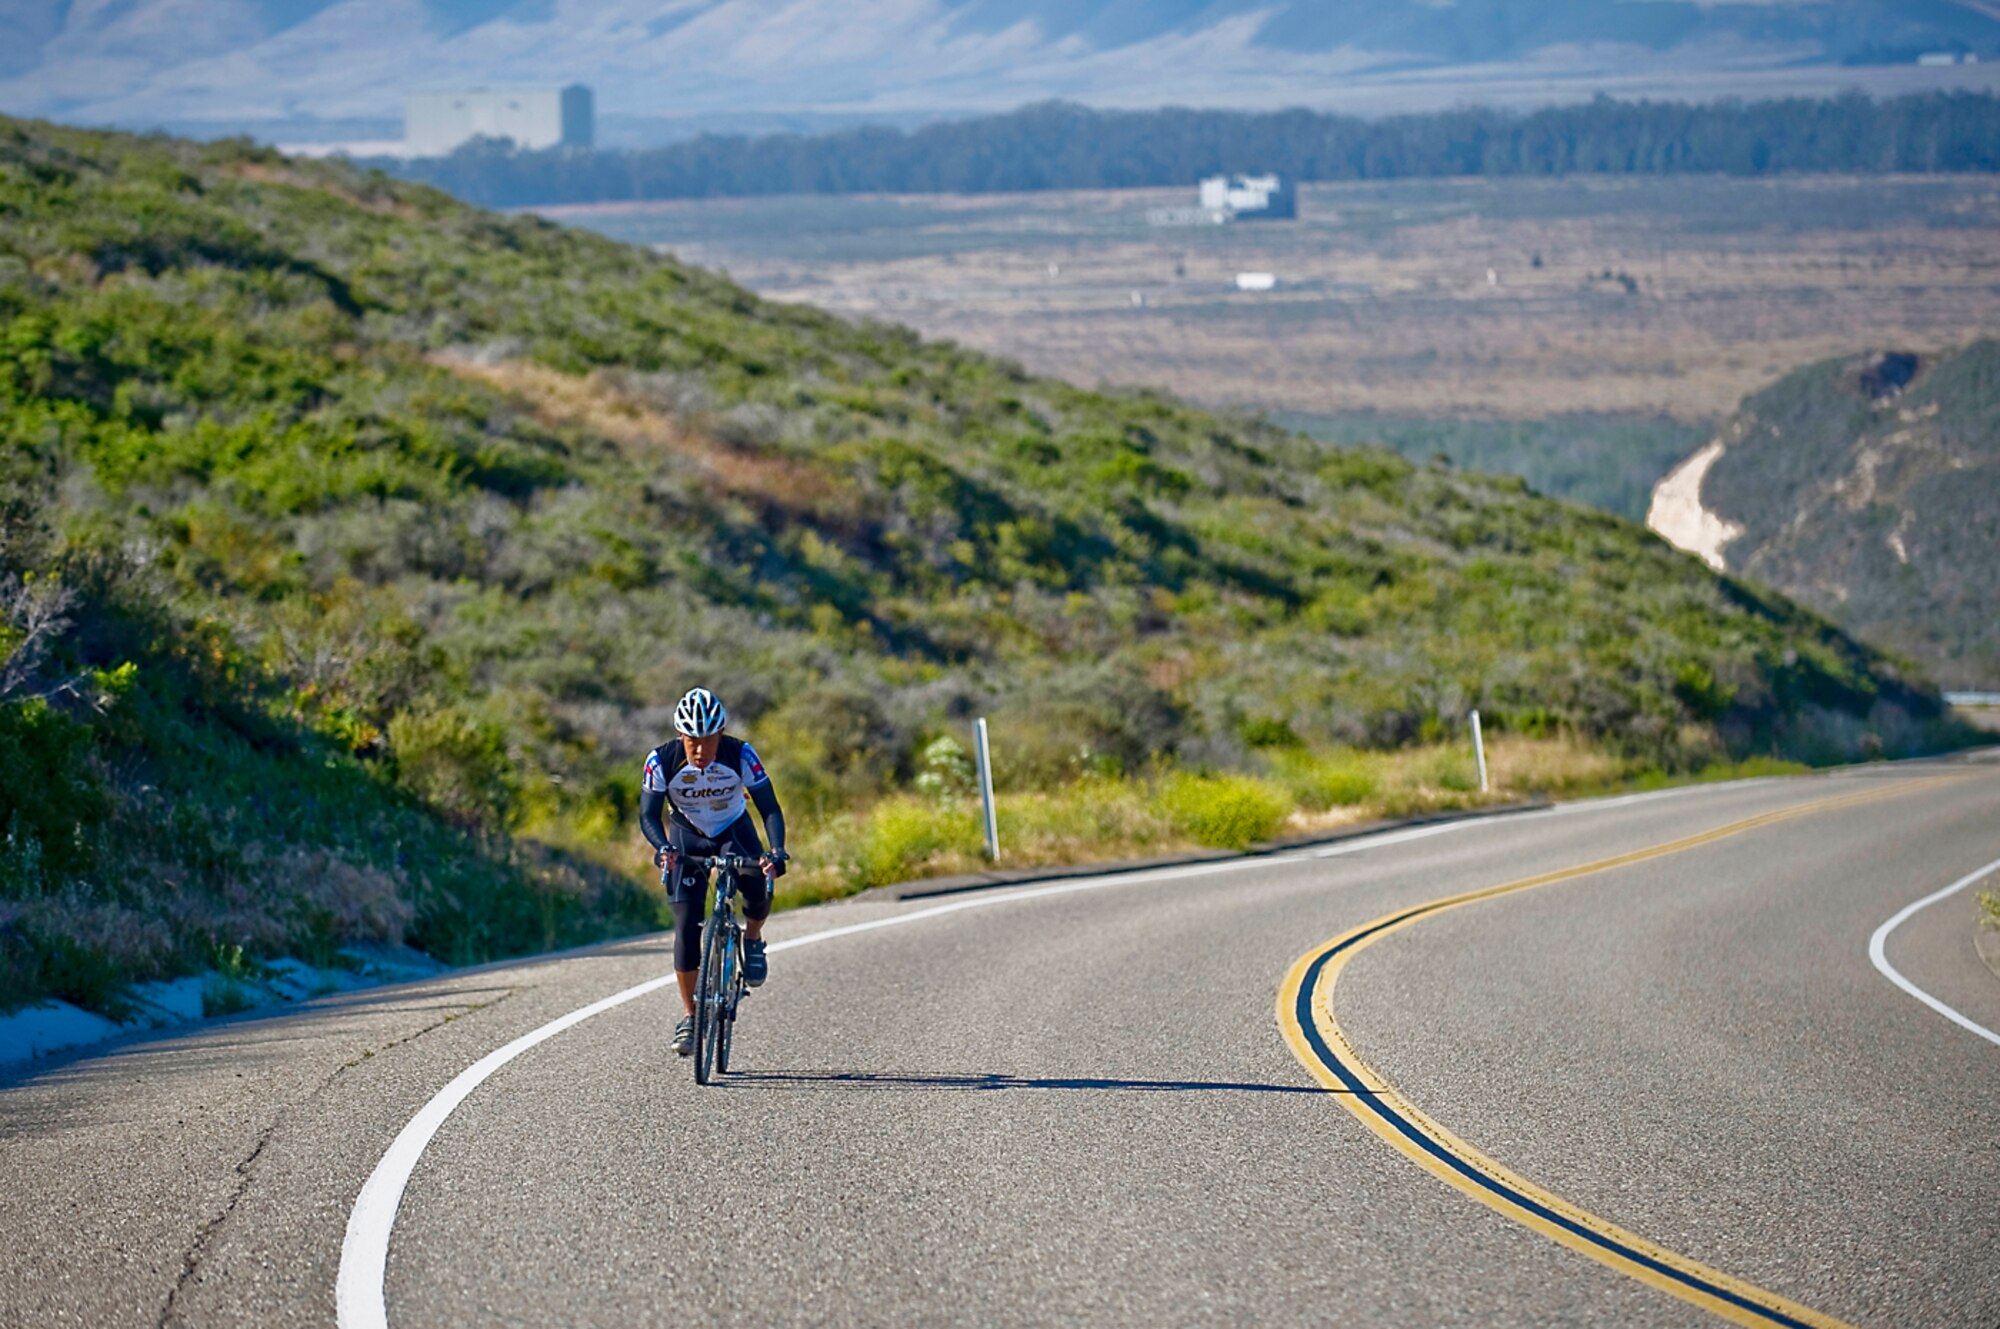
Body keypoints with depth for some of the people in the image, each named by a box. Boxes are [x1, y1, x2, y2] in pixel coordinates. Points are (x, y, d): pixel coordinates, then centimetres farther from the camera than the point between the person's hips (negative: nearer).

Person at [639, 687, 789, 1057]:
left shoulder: (740, 755, -26)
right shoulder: (663, 760, -25)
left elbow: (769, 807, -27)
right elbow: (649, 814, -25)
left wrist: (777, 851, -43)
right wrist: (663, 847, -46)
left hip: (733, 831, 0)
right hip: (686, 836, 0)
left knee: (758, 884, -30)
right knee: (687, 925, -12)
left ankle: (753, 939, 4)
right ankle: (689, 1016, -2)